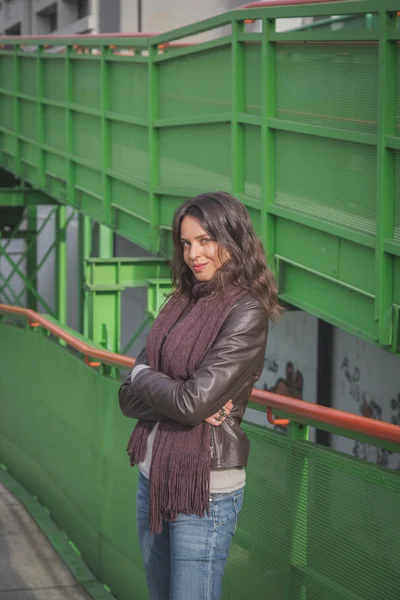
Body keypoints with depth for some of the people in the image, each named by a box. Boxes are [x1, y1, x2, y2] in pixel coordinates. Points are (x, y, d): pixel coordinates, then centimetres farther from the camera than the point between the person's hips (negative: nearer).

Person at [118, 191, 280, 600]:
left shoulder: (246, 313, -12)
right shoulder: (181, 305, 9)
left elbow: (194, 401, -20)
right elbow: (129, 398, 4)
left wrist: (143, 376, -3)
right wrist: (172, 395, -14)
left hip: (204, 491, -7)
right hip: (153, 476, 8)